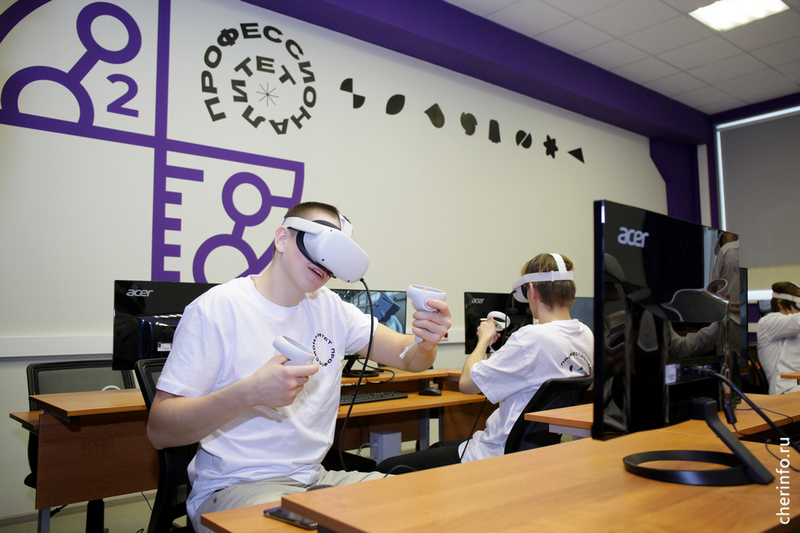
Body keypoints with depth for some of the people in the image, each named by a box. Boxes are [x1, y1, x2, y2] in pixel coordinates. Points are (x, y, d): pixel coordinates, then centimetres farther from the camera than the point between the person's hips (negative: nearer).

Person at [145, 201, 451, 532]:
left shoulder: (330, 308, 7)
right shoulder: (216, 309, -11)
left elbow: (409, 359, 2)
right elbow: (159, 431, -13)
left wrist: (427, 343, -22)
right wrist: (248, 394, -29)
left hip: (314, 477, 6)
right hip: (234, 487, -6)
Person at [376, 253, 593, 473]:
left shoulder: (532, 337, -26)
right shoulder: (586, 335, 1)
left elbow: (467, 382, -19)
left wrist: (485, 338, -3)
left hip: (498, 456, -10)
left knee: (387, 469, -2)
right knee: (437, 447, 30)